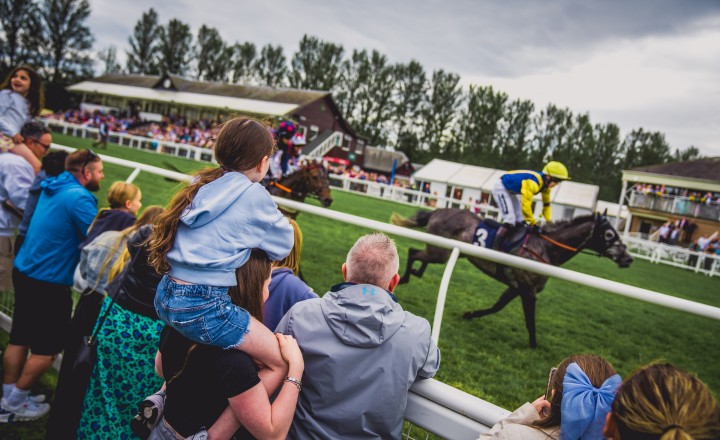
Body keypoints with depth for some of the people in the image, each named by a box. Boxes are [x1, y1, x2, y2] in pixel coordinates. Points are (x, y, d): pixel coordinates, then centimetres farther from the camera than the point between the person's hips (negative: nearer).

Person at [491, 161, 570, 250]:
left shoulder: (546, 184, -4)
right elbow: (525, 204, -36)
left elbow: (546, 204, 7)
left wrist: (549, 221, 1)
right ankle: (495, 248, -21)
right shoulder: (532, 183, -34)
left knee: (520, 221, 8)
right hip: (501, 188, -10)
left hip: (510, 191, 10)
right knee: (510, 220, -21)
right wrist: (533, 223, -26)